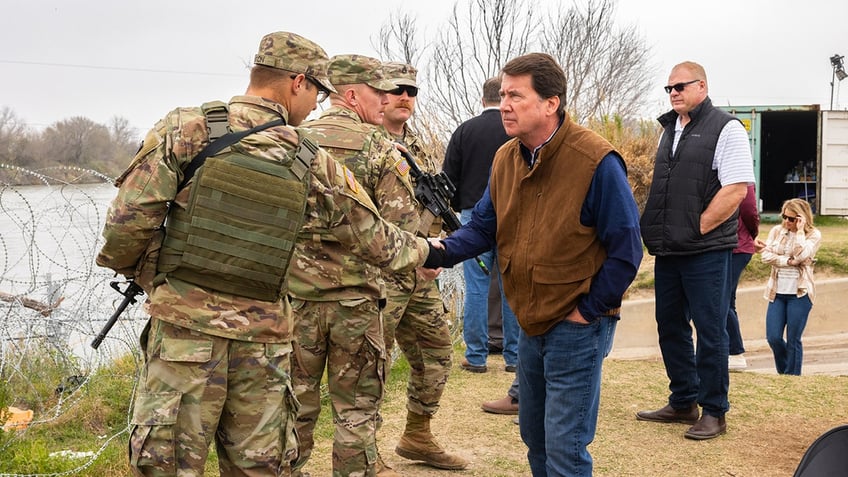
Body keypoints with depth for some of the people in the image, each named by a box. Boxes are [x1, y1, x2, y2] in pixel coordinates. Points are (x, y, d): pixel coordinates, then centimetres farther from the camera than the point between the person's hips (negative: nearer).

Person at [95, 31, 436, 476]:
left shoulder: (185, 130, -5)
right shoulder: (315, 165, 1)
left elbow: (128, 219, -10)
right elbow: (377, 241, 12)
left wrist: (127, 266, 12)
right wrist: (424, 250, 33)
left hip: (184, 328, -1)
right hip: (263, 339, 2)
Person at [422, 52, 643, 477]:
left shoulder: (596, 162, -19)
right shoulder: (505, 159, 2)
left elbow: (625, 249, -15)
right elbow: (483, 225, 9)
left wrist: (588, 309, -14)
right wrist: (445, 251, -11)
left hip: (577, 326, -7)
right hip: (530, 322, 7)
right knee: (534, 436, 19)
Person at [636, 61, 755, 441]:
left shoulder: (725, 128, -7)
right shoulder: (670, 130, 15)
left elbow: (736, 190, -16)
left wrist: (696, 230, -15)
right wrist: (657, 232, 9)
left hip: (706, 251, -7)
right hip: (668, 251, 8)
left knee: (710, 331, 0)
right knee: (670, 327, 13)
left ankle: (713, 412, 11)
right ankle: (683, 402, 26)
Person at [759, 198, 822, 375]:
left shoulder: (813, 234, -2)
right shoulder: (776, 231, 7)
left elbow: (800, 255, -18)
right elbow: (766, 255, -3)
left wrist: (799, 230, -14)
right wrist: (788, 261, -13)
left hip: (800, 293, -3)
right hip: (777, 291, 3)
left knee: (793, 340, 2)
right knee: (773, 338, 0)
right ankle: (784, 372, 25)